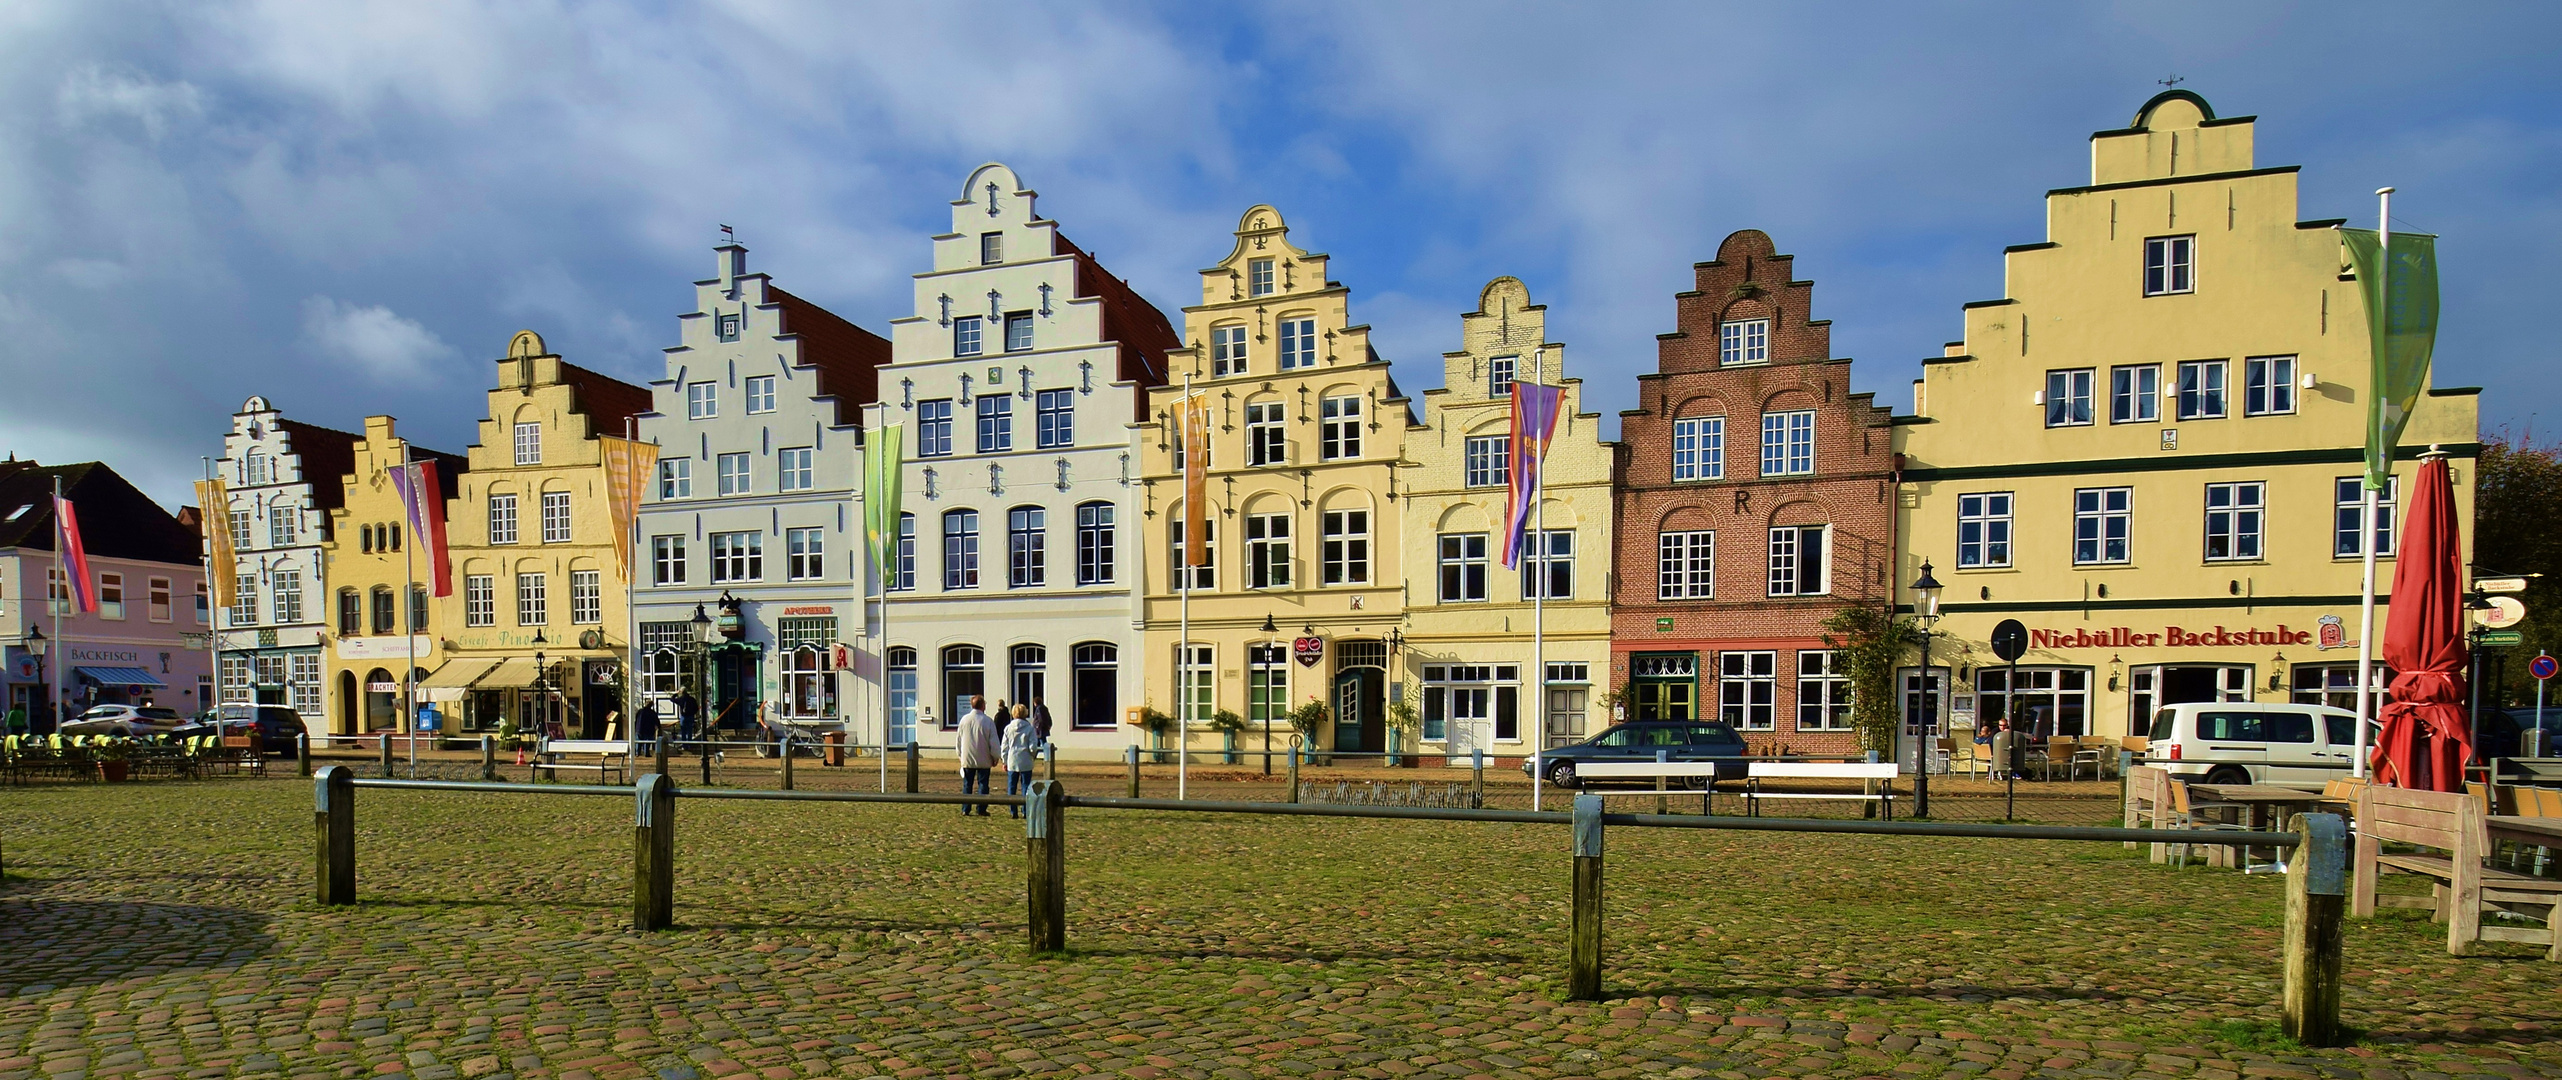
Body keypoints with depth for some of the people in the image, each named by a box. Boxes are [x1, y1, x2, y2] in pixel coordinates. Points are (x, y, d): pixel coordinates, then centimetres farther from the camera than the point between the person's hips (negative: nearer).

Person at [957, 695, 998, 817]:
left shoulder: (964, 719, -1)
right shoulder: (988, 721, -10)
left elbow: (959, 739, 8)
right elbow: (994, 742, -7)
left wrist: (960, 755, 21)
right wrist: (995, 758, 5)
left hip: (967, 759, 3)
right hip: (984, 760, -2)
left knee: (967, 785, 10)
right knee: (982, 784, 5)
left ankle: (965, 810, 9)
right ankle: (981, 810, 3)